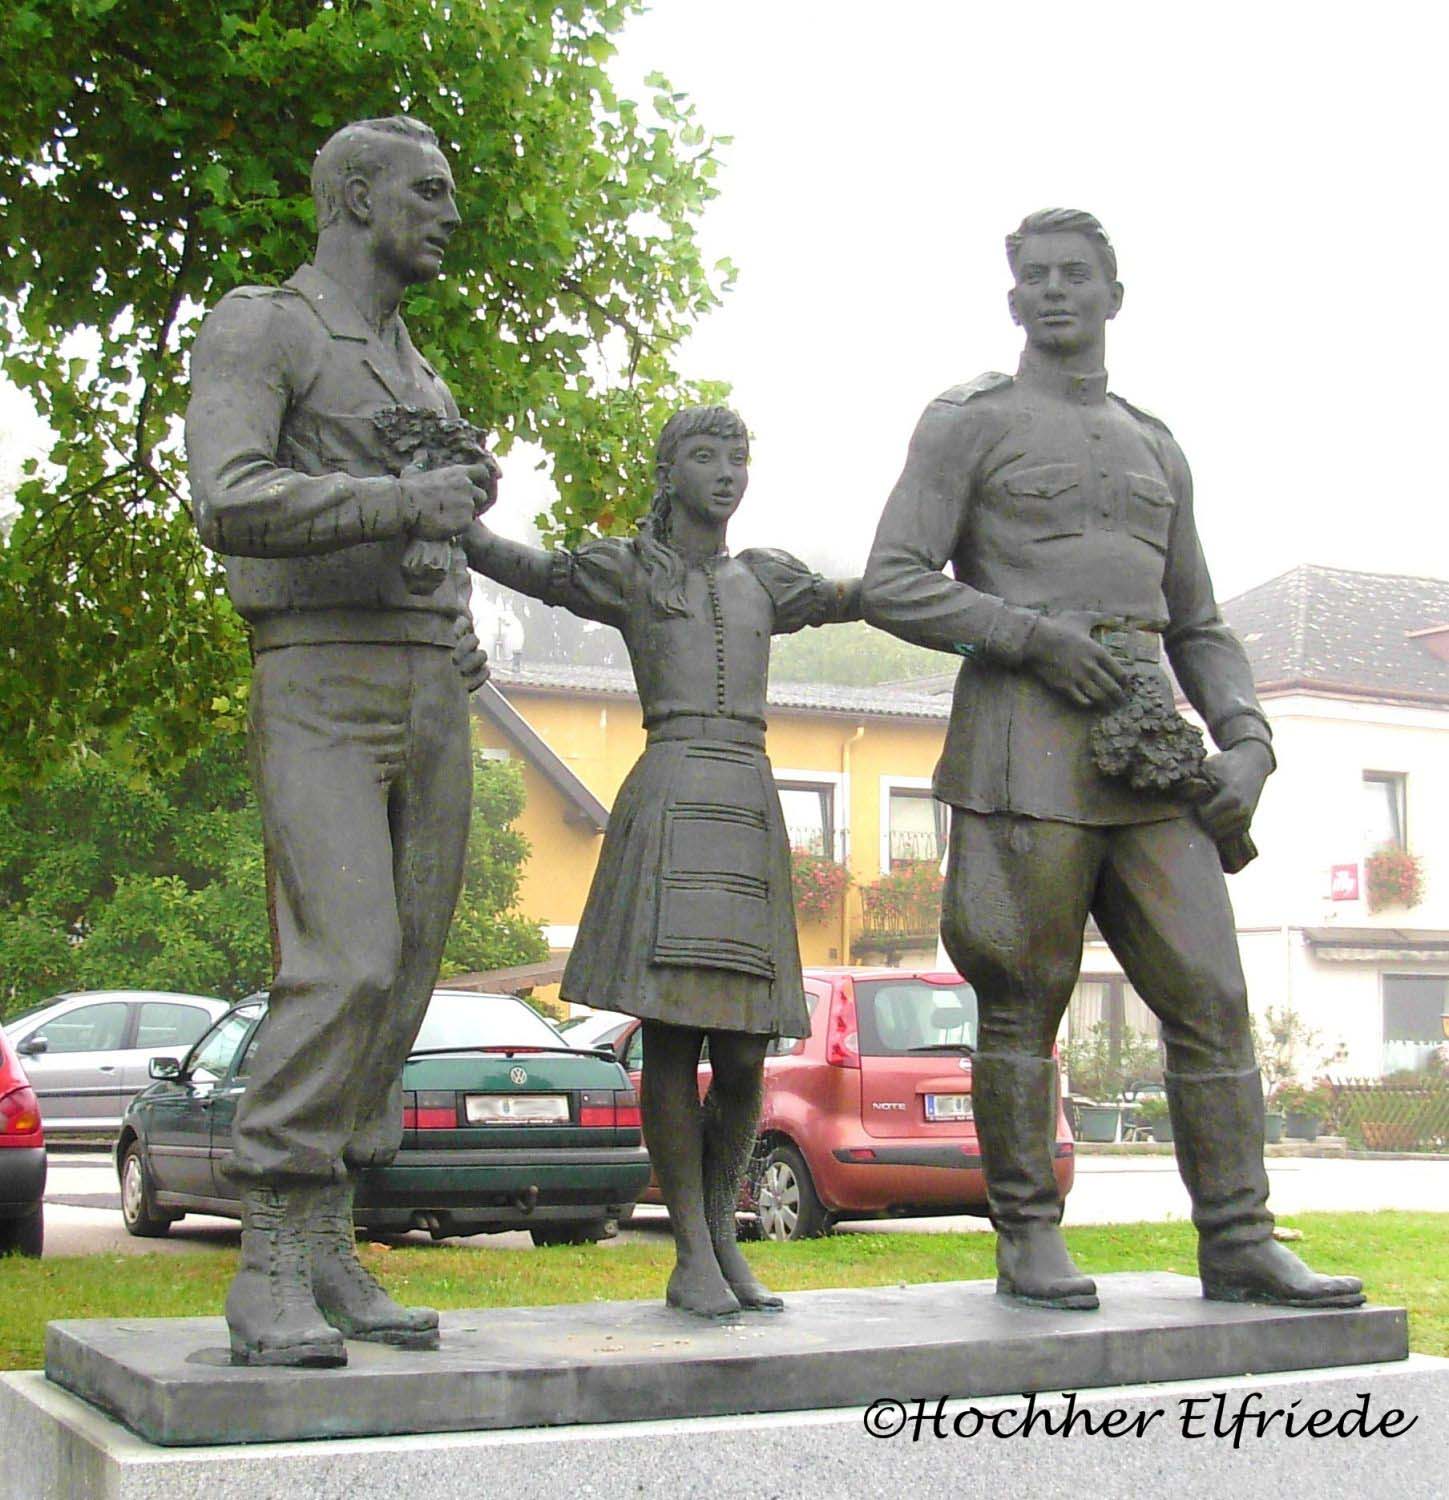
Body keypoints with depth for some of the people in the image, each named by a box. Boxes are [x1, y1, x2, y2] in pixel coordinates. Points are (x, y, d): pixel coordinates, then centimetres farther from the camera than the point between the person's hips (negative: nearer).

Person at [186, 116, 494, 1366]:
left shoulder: (423, 380, 23)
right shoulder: (256, 329, -1)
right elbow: (230, 504, -18)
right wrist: (407, 502, -20)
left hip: (432, 708, 8)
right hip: (319, 696, -7)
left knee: (399, 980, 1)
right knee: (347, 967, -21)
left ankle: (325, 1256, 5)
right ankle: (268, 1275, -16)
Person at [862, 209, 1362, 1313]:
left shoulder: (1156, 449, 22)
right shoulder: (970, 424, 7)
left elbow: (1200, 627, 23)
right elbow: (892, 586, -3)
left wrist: (1247, 739, 6)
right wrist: (1033, 634, -13)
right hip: (1025, 733, -4)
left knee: (1210, 991, -1)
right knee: (1023, 1002, -3)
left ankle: (1239, 1242, 5)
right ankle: (1030, 1237, 8)